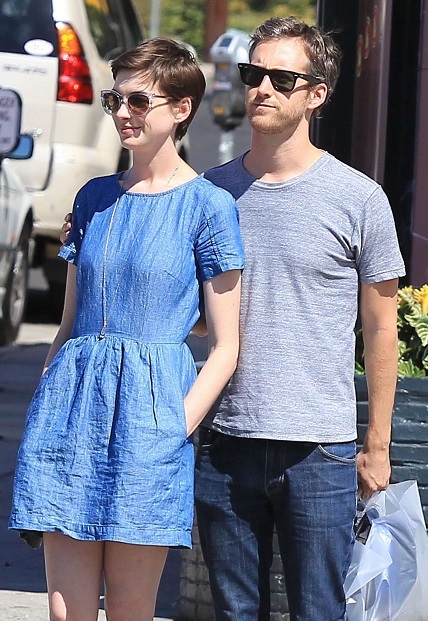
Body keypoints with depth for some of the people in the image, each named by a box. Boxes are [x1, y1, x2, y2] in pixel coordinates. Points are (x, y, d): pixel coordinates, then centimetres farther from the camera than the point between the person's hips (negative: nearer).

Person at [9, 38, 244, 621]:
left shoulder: (207, 206, -1)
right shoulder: (95, 197, 14)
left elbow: (225, 346, -1)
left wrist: (177, 427, -12)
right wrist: (47, 404, 8)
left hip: (149, 408, -4)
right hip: (71, 402, 4)